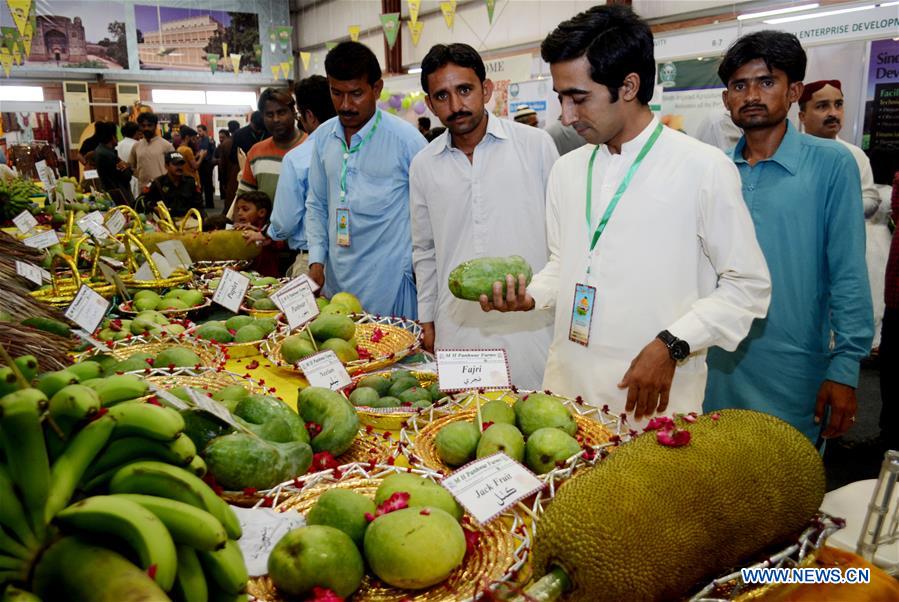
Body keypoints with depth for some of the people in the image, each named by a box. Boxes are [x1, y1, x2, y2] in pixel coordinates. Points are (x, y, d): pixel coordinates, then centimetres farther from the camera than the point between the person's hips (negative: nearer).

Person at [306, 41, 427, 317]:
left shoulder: (406, 138, -9)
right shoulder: (324, 137, 6)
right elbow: (316, 204, 14)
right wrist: (316, 261, 5)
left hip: (388, 283, -4)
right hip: (335, 278, 5)